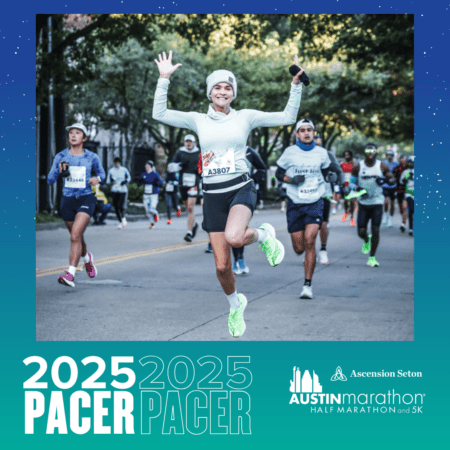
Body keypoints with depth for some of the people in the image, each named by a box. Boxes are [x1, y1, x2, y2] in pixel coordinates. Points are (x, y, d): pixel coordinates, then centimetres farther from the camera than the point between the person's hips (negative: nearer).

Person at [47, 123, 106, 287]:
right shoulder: (61, 156, -1)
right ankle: (87, 258, 49)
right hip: (67, 200, 3)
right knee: (77, 237, 17)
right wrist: (60, 172, -21)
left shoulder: (91, 157, -1)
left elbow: (101, 173, 15)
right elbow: (50, 180, -1)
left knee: (75, 235, -21)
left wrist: (97, 179, -8)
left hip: (86, 200, -3)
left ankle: (70, 274, -26)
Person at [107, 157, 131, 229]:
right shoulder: (111, 171, 4)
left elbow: (129, 178, 13)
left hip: (123, 190, -2)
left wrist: (125, 181, -8)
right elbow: (108, 181, 7)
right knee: (115, 207, 1)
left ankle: (123, 219, 6)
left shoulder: (124, 170, 1)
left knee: (120, 205, -18)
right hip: (114, 190, 2)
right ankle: (120, 222, 16)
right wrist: (111, 180, -16)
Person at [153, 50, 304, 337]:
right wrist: (164, 79, -2)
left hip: (241, 188, -2)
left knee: (233, 237, -35)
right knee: (222, 266, 3)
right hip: (213, 195, 2)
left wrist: (296, 85, -4)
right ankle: (236, 304, 33)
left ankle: (264, 235, 0)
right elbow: (159, 114, 2)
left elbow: (288, 117, 4)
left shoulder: (245, 117, 4)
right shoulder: (198, 120, 8)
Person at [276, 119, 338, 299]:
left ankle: (308, 284, -8)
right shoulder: (290, 152, 0)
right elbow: (278, 173, 7)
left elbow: (326, 171, 19)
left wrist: (331, 176, -4)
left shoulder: (321, 152, 5)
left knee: (309, 242, -16)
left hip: (315, 203, 0)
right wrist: (291, 179, -12)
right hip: (295, 204, 0)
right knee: (299, 249, 0)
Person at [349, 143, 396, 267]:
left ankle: (372, 257, 3)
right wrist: (357, 188, -15)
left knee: (375, 230, -10)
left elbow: (393, 181, 7)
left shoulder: (382, 167, 1)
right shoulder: (358, 167, 0)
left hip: (377, 202, -1)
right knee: (361, 232, -3)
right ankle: (366, 241, 35)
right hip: (363, 203, 1)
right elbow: (351, 182, 7)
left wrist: (385, 179, -16)